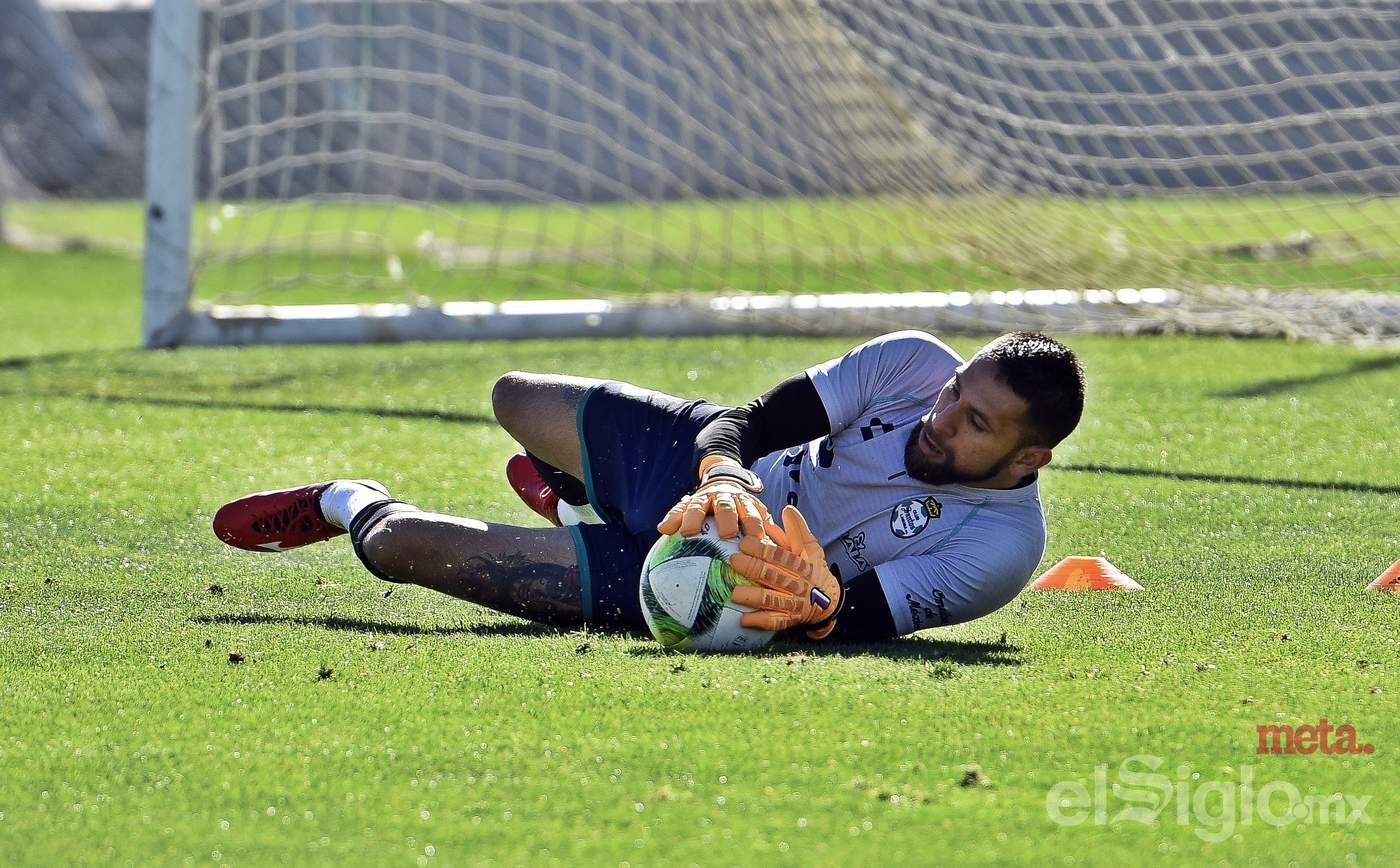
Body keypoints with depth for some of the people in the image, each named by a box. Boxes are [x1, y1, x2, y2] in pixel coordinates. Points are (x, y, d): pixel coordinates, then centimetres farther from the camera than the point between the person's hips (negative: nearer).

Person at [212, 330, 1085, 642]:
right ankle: (578, 503, 63)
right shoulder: (916, 366, -21)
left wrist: (815, 606, -54)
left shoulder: (1003, 547, -32)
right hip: (697, 464, 4)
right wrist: (726, 480, -38)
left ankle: (358, 507, 35)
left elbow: (862, 620, -31)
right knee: (516, 399, 27)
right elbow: (746, 419, -17)